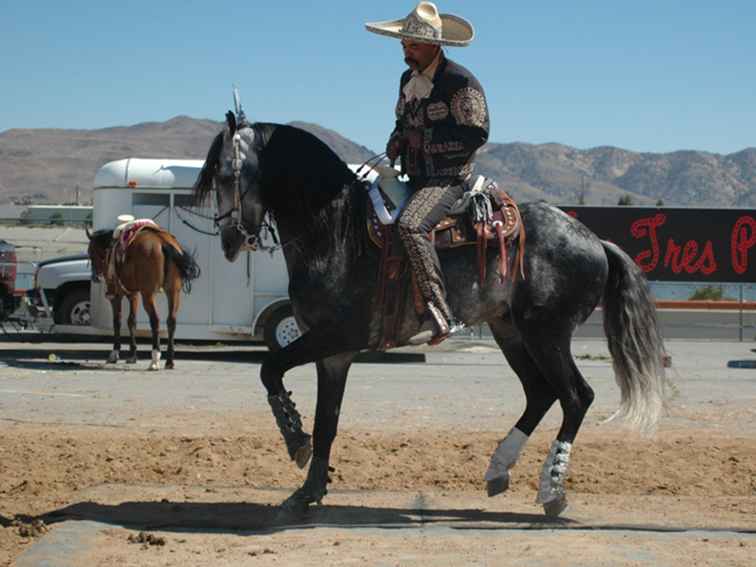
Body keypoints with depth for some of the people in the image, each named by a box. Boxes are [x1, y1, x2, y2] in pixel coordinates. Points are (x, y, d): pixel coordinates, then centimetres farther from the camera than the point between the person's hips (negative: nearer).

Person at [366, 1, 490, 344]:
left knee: (411, 226, -34)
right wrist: (397, 139, 6)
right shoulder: (409, 79, 15)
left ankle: (439, 315, -36)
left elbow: (476, 135, -16)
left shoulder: (460, 82, -11)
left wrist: (424, 141, -16)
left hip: (448, 179, -9)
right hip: (414, 180, 9)